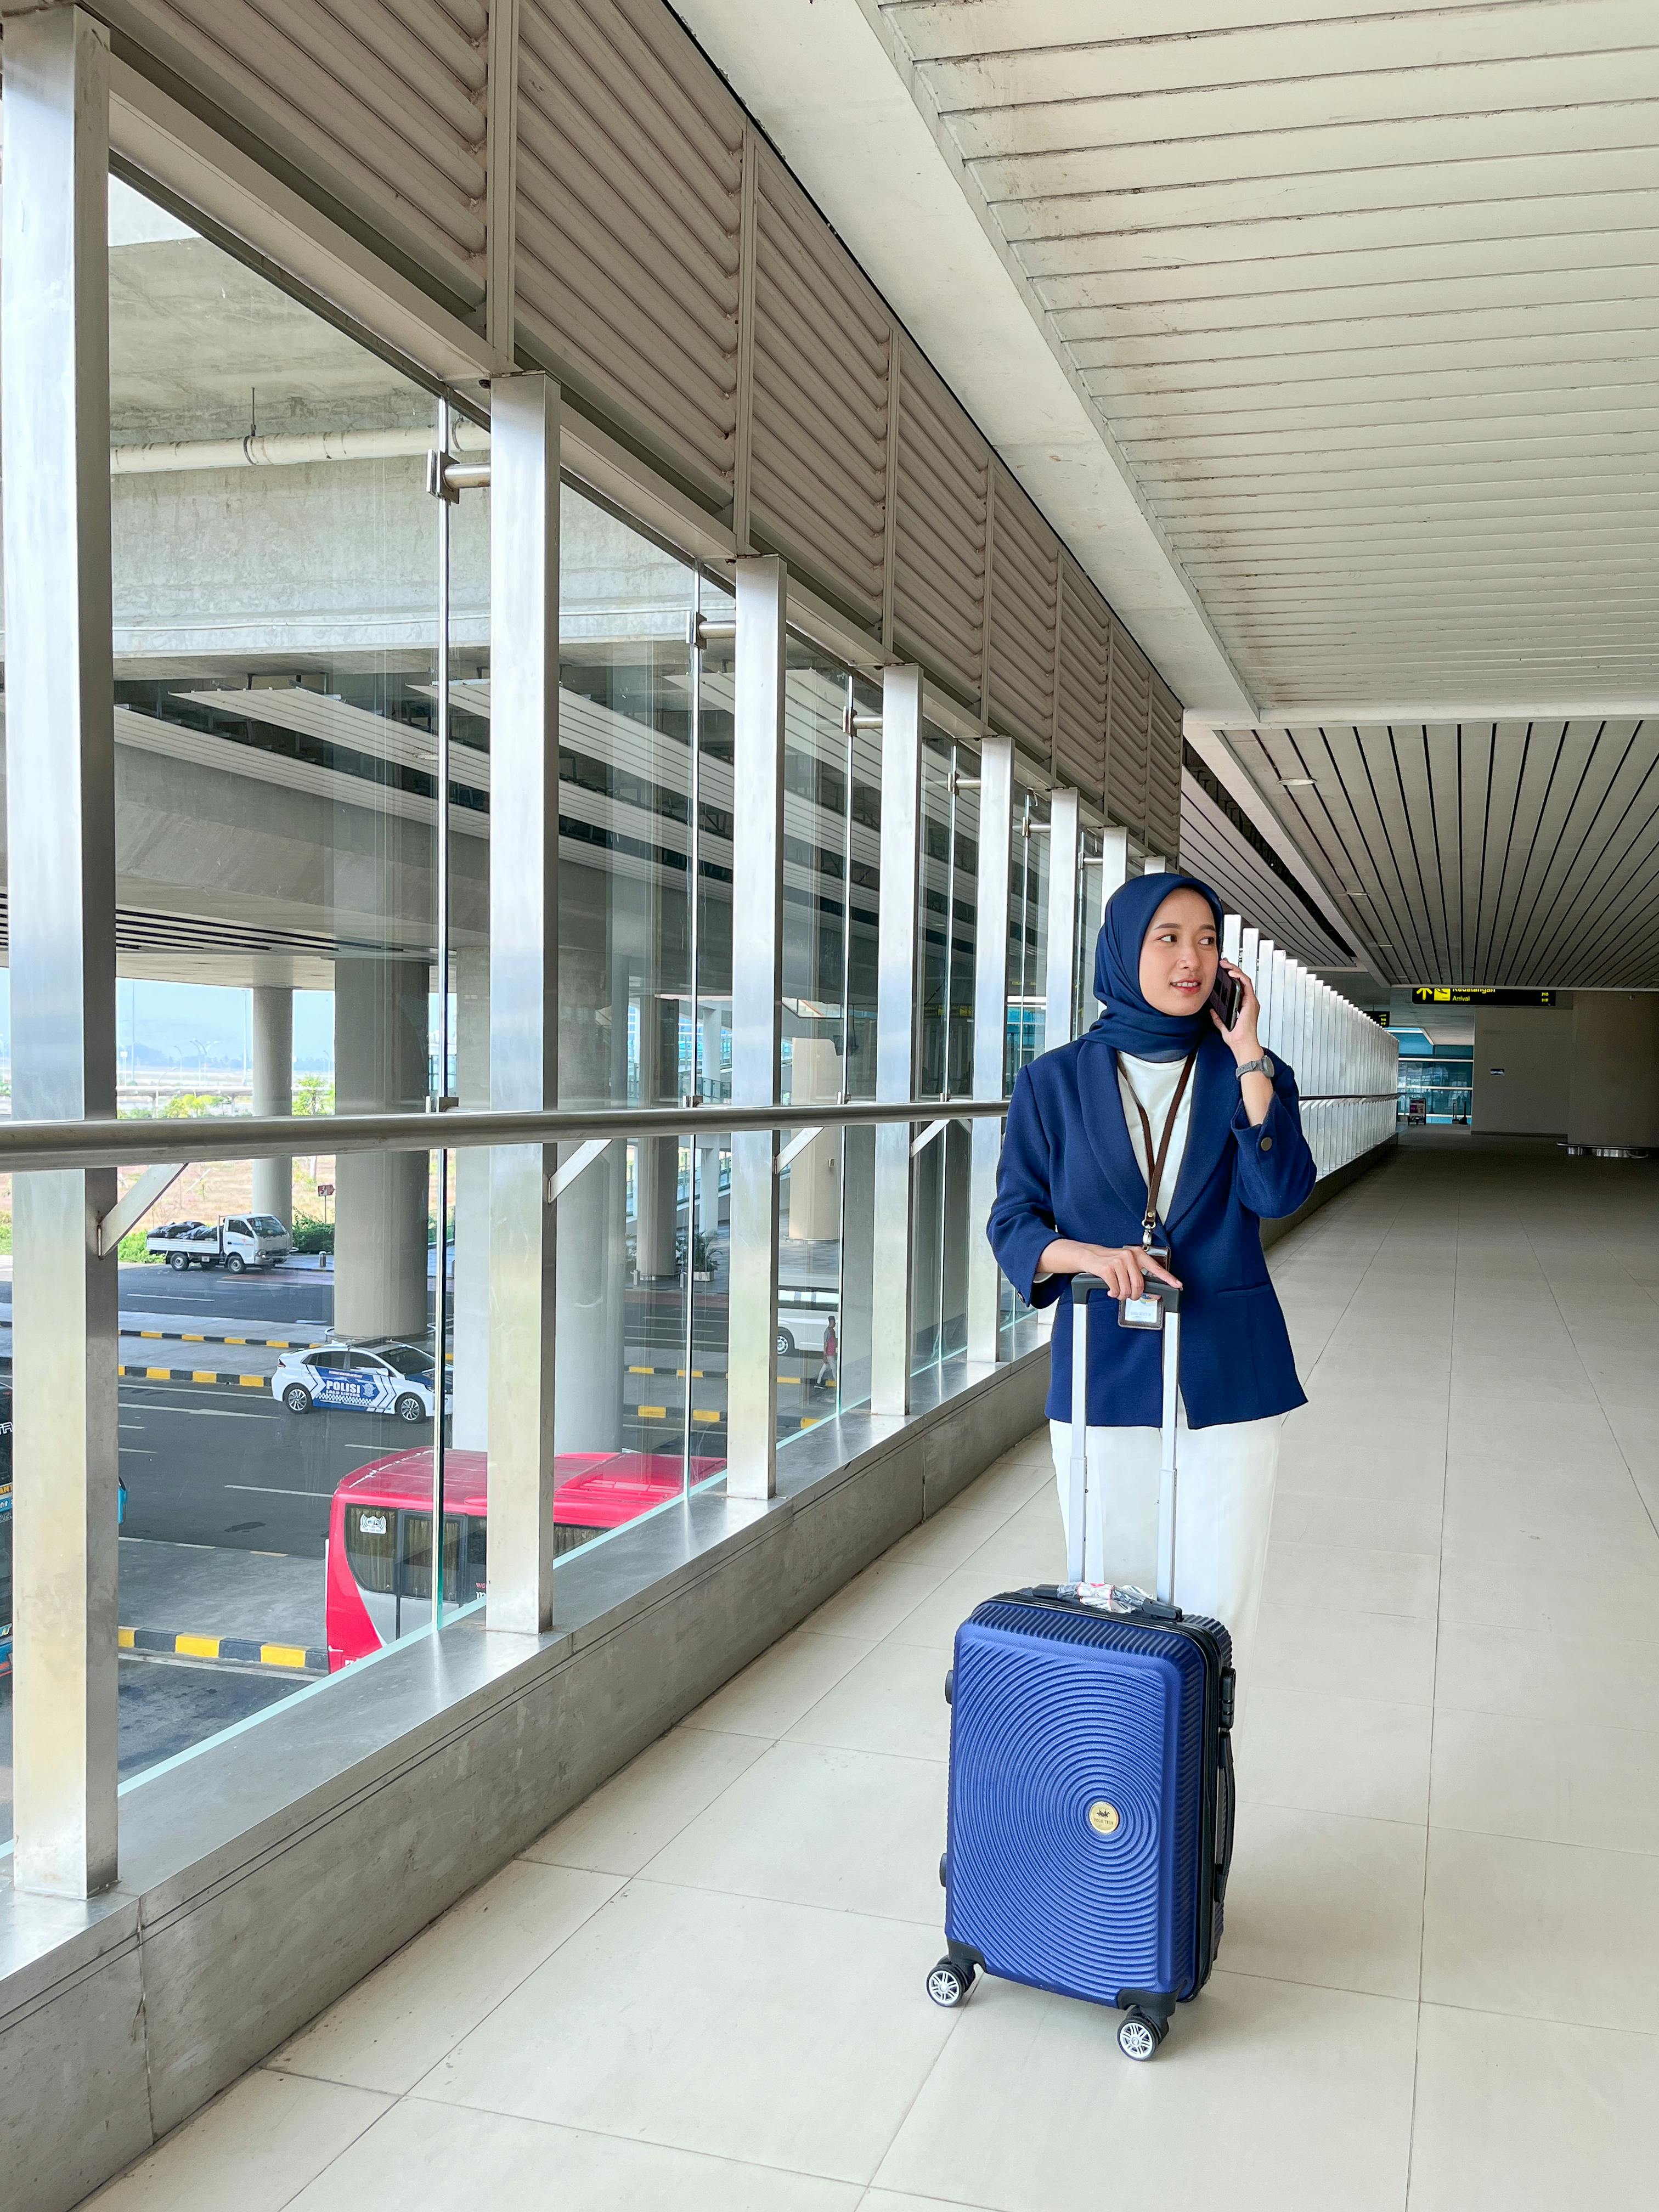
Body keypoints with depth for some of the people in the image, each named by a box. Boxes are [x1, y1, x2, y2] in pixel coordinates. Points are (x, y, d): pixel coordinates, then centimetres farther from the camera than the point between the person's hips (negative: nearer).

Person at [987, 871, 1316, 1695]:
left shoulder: (1249, 1073, 5)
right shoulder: (1057, 1081, 2)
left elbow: (1279, 1192, -12)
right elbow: (1013, 1222, 0)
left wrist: (1247, 1056, -14)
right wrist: (1092, 1255, -19)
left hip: (1226, 1373, 0)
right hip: (1105, 1372, 0)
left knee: (1217, 1597, 2)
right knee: (1107, 1593, 8)